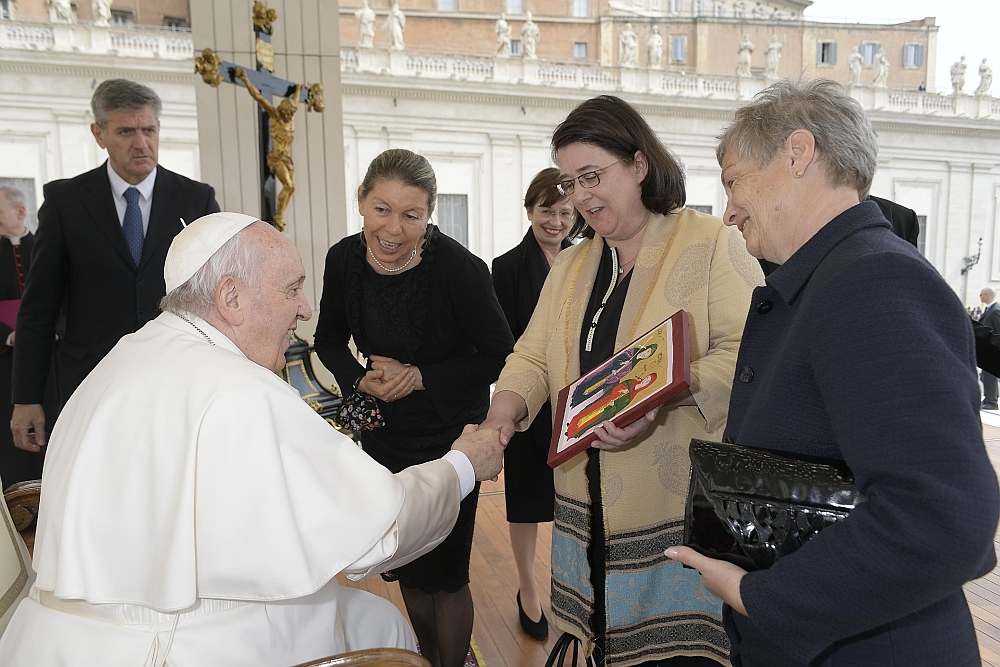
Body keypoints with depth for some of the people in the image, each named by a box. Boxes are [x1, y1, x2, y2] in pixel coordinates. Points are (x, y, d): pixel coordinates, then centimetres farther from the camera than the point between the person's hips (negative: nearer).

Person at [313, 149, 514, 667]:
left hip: (449, 436, -4)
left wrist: (422, 377, -21)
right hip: (383, 435, 5)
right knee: (404, 566, 21)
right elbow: (329, 341, 6)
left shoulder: (459, 268, -23)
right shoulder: (344, 260, -10)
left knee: (444, 574, 6)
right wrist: (360, 379, -12)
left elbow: (500, 355, -15)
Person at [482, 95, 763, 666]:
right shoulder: (571, 266, 14)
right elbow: (534, 356, 11)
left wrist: (666, 396, -29)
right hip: (592, 506, 5)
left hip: (684, 506, -5)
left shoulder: (712, 243, -5)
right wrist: (507, 405, -10)